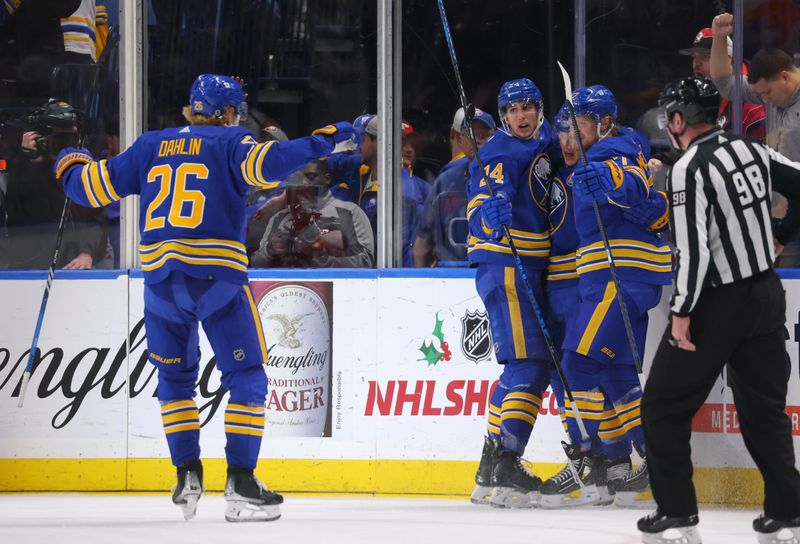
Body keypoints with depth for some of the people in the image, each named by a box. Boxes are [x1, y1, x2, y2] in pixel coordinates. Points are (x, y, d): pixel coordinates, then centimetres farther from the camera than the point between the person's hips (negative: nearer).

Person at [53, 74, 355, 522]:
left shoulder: (151, 146, 14)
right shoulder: (229, 142, 2)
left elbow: (97, 186, 17)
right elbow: (263, 164, -19)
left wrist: (71, 168, 37)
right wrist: (319, 142, -13)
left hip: (160, 278, 4)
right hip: (218, 277, -4)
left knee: (175, 377, 22)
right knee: (247, 378, 4)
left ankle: (188, 475, 14)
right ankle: (241, 484, -4)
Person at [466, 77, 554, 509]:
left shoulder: (540, 144, 16)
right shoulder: (505, 151, -12)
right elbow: (481, 200, -24)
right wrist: (490, 211, -48)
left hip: (527, 266, 10)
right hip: (504, 262, -10)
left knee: (535, 366, 12)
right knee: (527, 363, -15)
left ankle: (492, 469, 16)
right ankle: (503, 463, -17)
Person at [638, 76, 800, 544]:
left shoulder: (690, 169, -16)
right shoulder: (751, 151, 4)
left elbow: (693, 248, -21)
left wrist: (682, 312, -15)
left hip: (717, 306, -7)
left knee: (665, 405, 5)